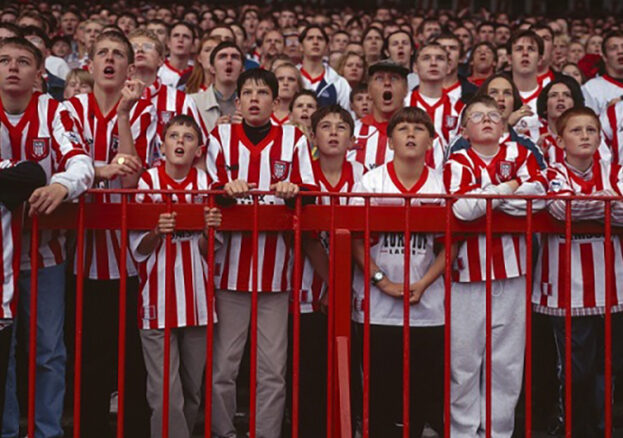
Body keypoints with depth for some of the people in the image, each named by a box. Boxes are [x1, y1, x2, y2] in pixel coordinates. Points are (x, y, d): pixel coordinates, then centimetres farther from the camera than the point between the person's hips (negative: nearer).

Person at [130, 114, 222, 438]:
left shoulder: (206, 183, 5)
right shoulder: (147, 182, -2)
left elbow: (207, 251, 5)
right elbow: (138, 251, -1)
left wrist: (209, 231, -15)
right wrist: (157, 232, -21)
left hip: (196, 297, 3)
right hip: (158, 298, -3)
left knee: (193, 388, 11)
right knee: (165, 393, -5)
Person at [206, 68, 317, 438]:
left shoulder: (294, 139, 7)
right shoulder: (221, 137, 8)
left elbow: (309, 190, 3)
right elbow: (209, 190, 2)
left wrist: (293, 189, -19)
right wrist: (228, 189, -19)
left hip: (275, 270, 0)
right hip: (231, 266, 0)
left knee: (273, 372, 3)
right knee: (222, 367, 4)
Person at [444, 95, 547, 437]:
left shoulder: (519, 154, 9)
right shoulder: (458, 162, 0)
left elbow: (537, 194, -10)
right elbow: (461, 207, -19)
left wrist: (483, 199, -11)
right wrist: (509, 188, -9)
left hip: (512, 271, 2)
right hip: (468, 271, -2)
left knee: (507, 358, 7)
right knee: (464, 356, 4)